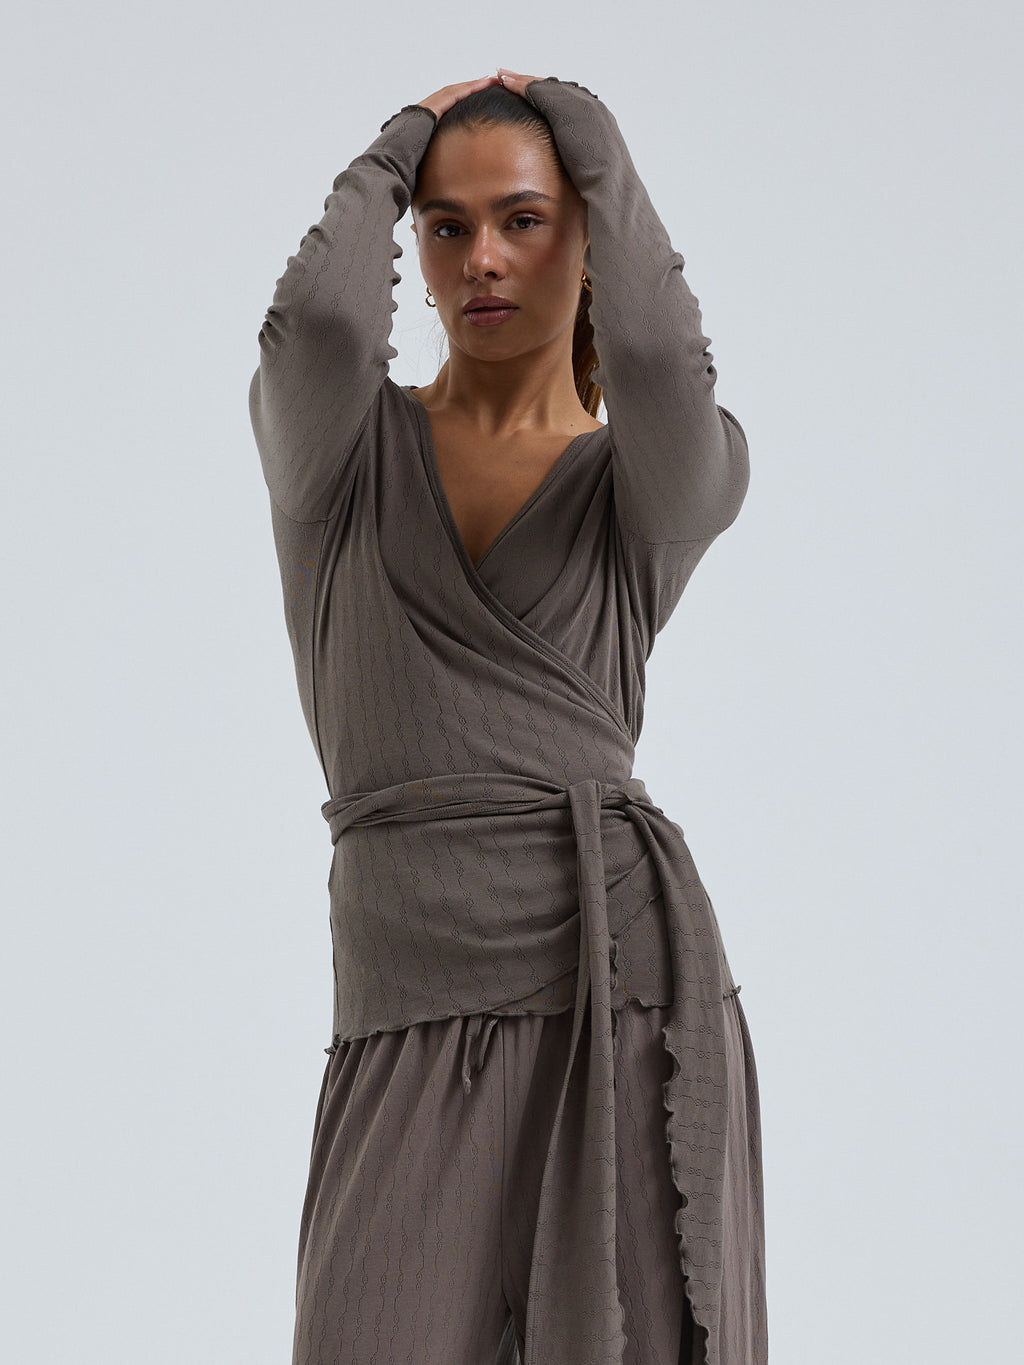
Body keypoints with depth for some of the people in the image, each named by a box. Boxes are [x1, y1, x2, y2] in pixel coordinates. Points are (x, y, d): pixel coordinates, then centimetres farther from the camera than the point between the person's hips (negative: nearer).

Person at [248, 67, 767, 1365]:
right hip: (411, 1010, 0)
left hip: (624, 976, 0)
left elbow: (657, 352, -16)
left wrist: (593, 138, 0)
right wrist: (391, 152, 4)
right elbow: (320, 317, -15)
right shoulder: (333, 440, 9)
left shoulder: (673, 470, 8)